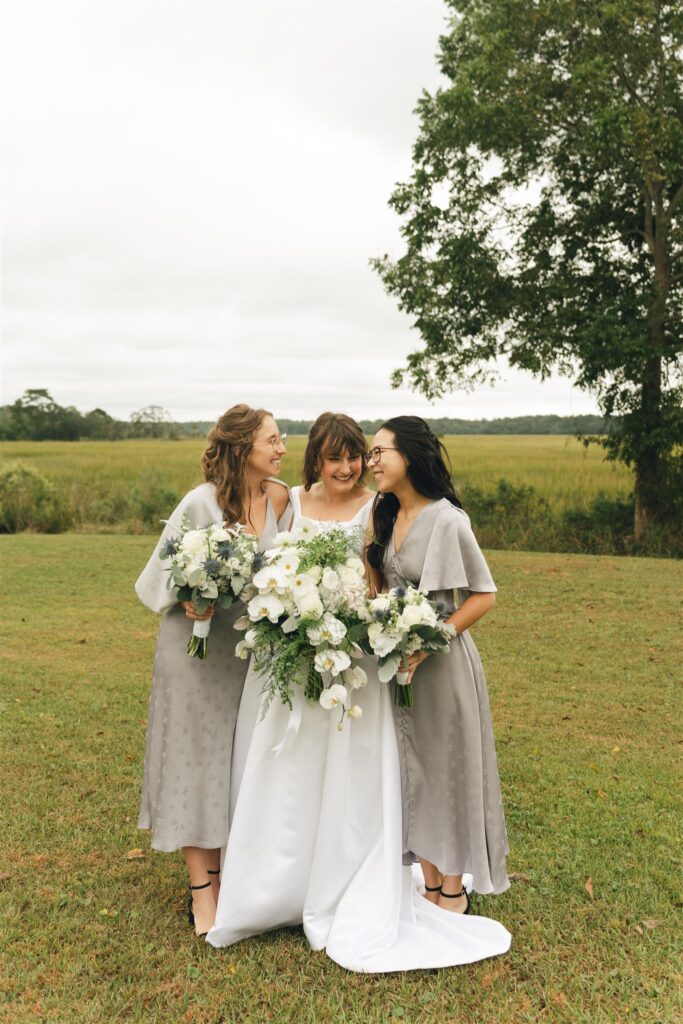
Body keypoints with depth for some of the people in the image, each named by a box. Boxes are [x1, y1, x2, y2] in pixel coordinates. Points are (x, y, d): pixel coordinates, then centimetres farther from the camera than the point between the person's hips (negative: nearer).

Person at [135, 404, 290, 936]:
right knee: (199, 759, 3)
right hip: (199, 646, -5)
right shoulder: (202, 502, -17)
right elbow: (163, 572, -9)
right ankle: (204, 887, 15)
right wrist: (190, 600, -25)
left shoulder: (282, 499, -3)